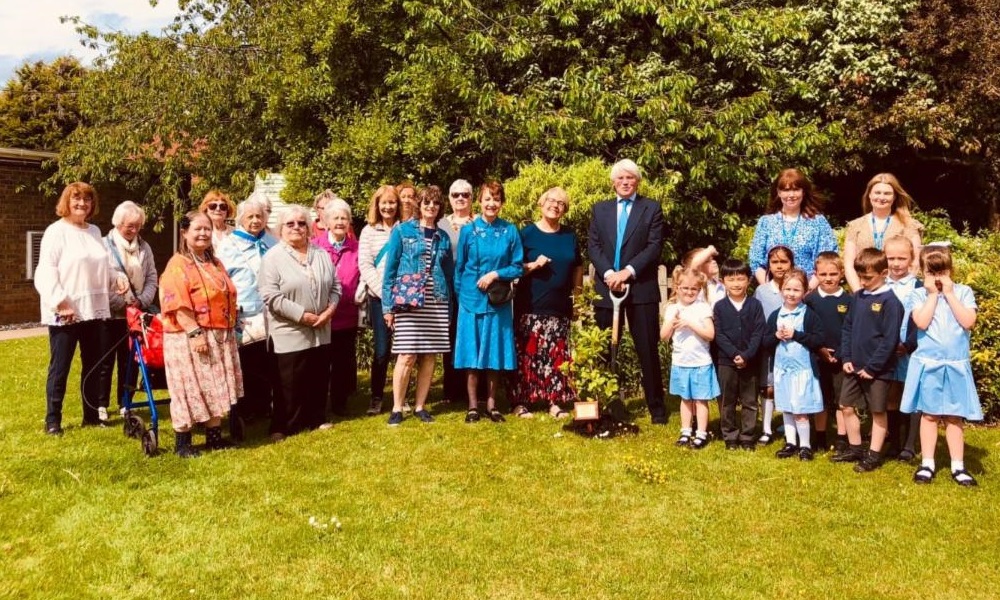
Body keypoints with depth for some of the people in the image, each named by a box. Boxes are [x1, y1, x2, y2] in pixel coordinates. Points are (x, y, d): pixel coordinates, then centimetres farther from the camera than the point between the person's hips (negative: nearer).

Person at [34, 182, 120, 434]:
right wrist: (61, 303, -21)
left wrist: (116, 281, 4)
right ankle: (53, 420, 9)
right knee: (60, 367, 0)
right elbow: (46, 272, -14)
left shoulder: (95, 231, 14)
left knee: (93, 365, 12)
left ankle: (91, 415, 22)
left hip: (93, 311, 7)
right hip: (65, 314, -7)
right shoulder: (56, 231, -6)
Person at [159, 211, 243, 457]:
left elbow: (228, 299, 20)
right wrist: (195, 333, -24)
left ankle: (214, 436, 21)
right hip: (189, 337, -8)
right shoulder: (178, 264, -11)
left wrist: (230, 330, 14)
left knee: (216, 388, 11)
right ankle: (182, 442, 8)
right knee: (190, 389, -2)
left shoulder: (215, 264, 15)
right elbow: (177, 304, -19)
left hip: (220, 337, 8)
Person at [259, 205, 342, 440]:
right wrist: (302, 315, -16)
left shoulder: (321, 255, 10)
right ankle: (282, 428, 12)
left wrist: (330, 309, -6)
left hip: (320, 331, 5)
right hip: (289, 333, -5)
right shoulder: (273, 257, -7)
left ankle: (316, 419, 28)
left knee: (318, 379, 13)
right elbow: (271, 296, -15)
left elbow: (335, 285, 12)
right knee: (290, 384, 0)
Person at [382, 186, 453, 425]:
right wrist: (388, 305, -6)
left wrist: (449, 306, 7)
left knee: (429, 356, 4)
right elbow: (390, 268, 0)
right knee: (407, 356, -7)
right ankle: (397, 408, 5)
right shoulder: (402, 230, 3)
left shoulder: (443, 237, 13)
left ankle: (420, 406, 15)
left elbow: (448, 272, 14)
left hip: (436, 302, 4)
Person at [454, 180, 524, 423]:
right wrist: (460, 295, 3)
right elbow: (459, 268, 6)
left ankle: (491, 404, 16)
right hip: (471, 300, -1)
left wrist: (495, 274, -13)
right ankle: (473, 405, 9)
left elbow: (518, 267, 1)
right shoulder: (468, 230, 1)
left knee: (495, 353, 6)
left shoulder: (510, 231, 2)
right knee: (472, 353, 1)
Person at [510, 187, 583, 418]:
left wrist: (576, 292, 13)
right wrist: (533, 265, -16)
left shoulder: (570, 236, 13)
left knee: (557, 355, 2)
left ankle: (555, 402, 8)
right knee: (527, 353, -4)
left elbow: (577, 267, 21)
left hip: (560, 306, 4)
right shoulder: (527, 233, 2)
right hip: (530, 306, -3)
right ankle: (520, 401, 2)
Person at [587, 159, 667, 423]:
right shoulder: (600, 209, 14)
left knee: (648, 349, 1)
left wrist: (628, 271, -15)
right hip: (606, 286, 3)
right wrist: (608, 273, -12)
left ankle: (657, 407, 10)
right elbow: (593, 246, 4)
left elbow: (655, 247, -5)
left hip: (641, 287, -3)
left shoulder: (651, 208, 5)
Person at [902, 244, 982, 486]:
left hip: (956, 365, 1)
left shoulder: (963, 292, 1)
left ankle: (958, 466, 16)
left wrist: (949, 293, -11)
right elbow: (922, 322, -16)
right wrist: (933, 294, -11)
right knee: (929, 414, 7)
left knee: (954, 417, 8)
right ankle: (927, 464, 16)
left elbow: (968, 321, -13)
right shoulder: (919, 294, -1)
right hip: (928, 364, 0)